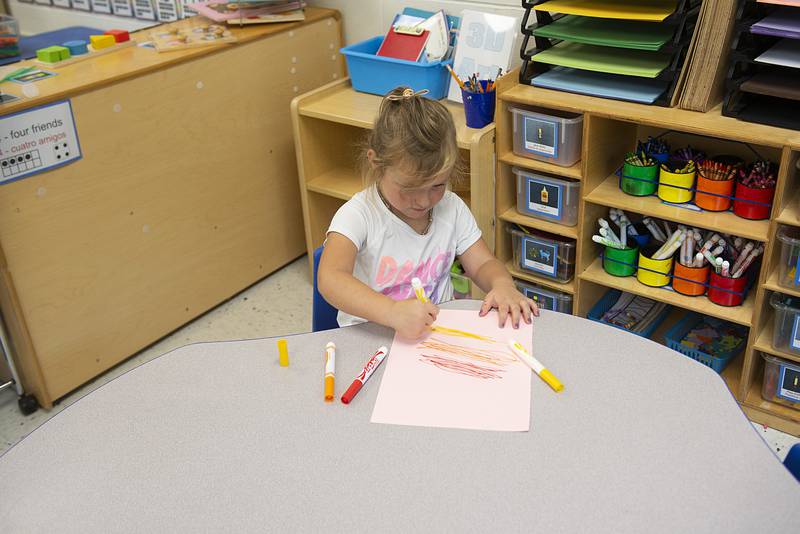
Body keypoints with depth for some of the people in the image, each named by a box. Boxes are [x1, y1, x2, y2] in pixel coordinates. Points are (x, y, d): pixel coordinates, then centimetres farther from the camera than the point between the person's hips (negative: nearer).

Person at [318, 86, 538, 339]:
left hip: (439, 334, 4)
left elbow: (482, 264, 7)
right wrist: (393, 312, -46)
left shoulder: (452, 208, 0)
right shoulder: (359, 215, -17)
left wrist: (502, 284, -17)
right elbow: (330, 279, -32)